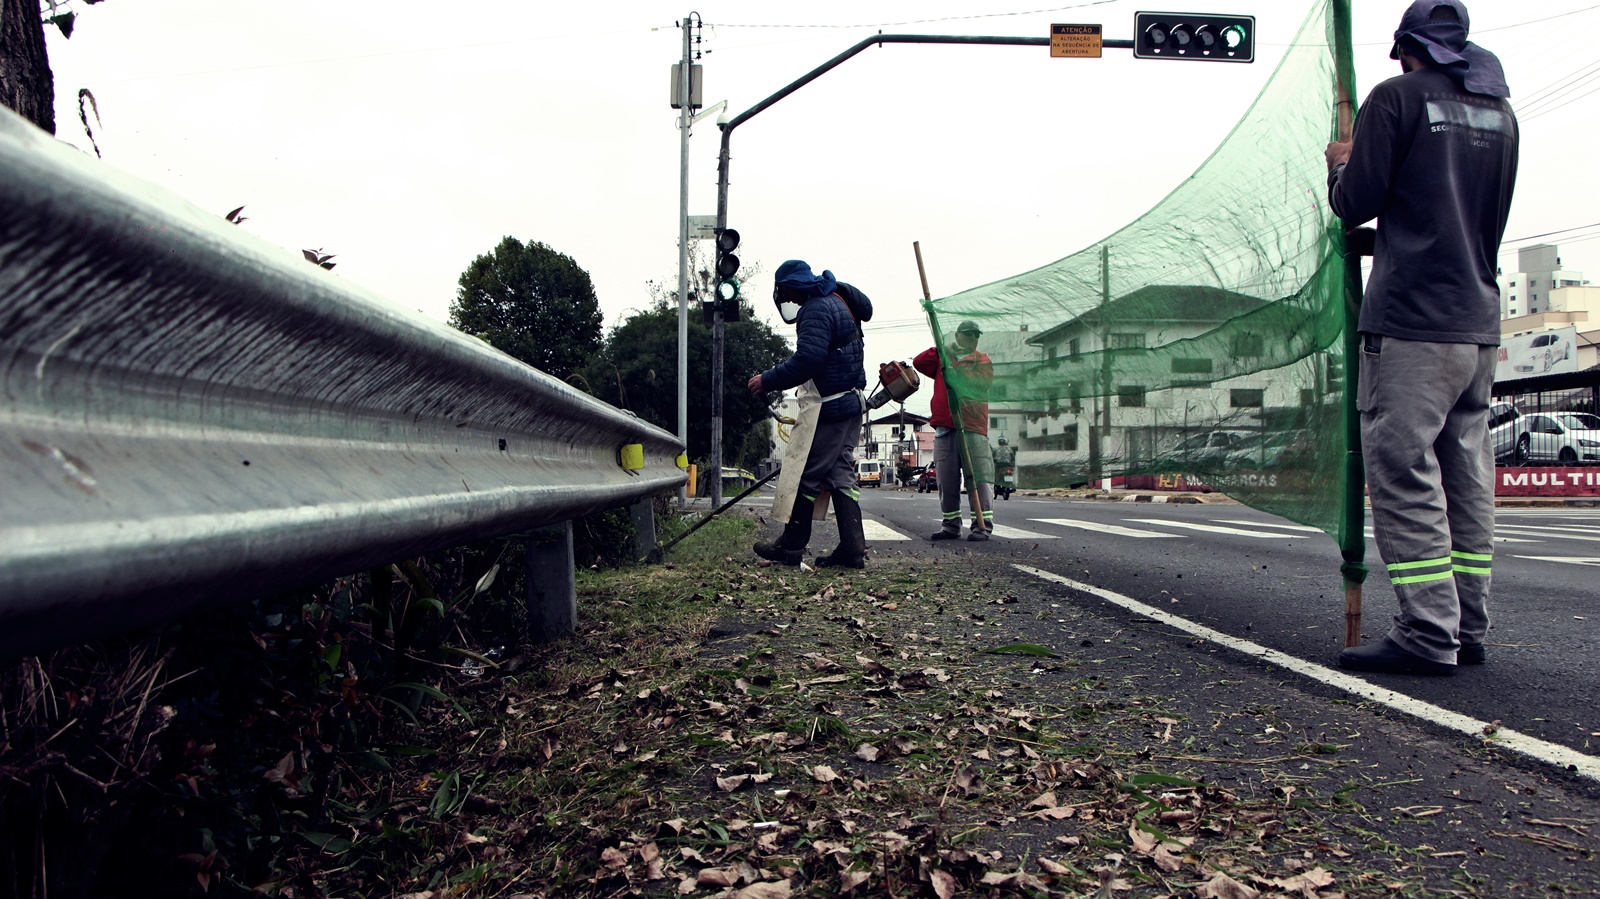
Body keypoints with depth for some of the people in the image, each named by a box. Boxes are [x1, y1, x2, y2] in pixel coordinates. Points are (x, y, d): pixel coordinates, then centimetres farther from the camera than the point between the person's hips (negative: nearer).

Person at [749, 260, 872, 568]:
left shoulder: (816, 309, -15)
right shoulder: (836, 300, 17)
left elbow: (807, 360, -27)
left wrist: (768, 380, -18)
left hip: (830, 407, -10)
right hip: (851, 402, 10)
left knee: (808, 474, -2)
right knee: (841, 474, 8)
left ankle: (791, 545, 6)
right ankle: (852, 548, 5)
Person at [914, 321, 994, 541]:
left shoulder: (982, 359, 14)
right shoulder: (942, 359, 20)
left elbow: (984, 379, -5)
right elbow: (919, 363, 7)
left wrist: (956, 374, -14)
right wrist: (941, 350, -4)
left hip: (973, 426, -3)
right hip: (944, 426, 3)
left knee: (978, 477, -9)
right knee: (946, 479, 4)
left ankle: (982, 524, -9)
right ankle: (951, 524, 10)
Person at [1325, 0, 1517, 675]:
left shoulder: (1398, 97, -3)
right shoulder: (1500, 112, 18)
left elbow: (1355, 204, -8)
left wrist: (1340, 166, 14)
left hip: (1410, 321, -7)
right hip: (1480, 322, 8)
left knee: (1404, 474, -7)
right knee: (1467, 480, 9)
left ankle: (1428, 634, -10)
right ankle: (1467, 629, 14)